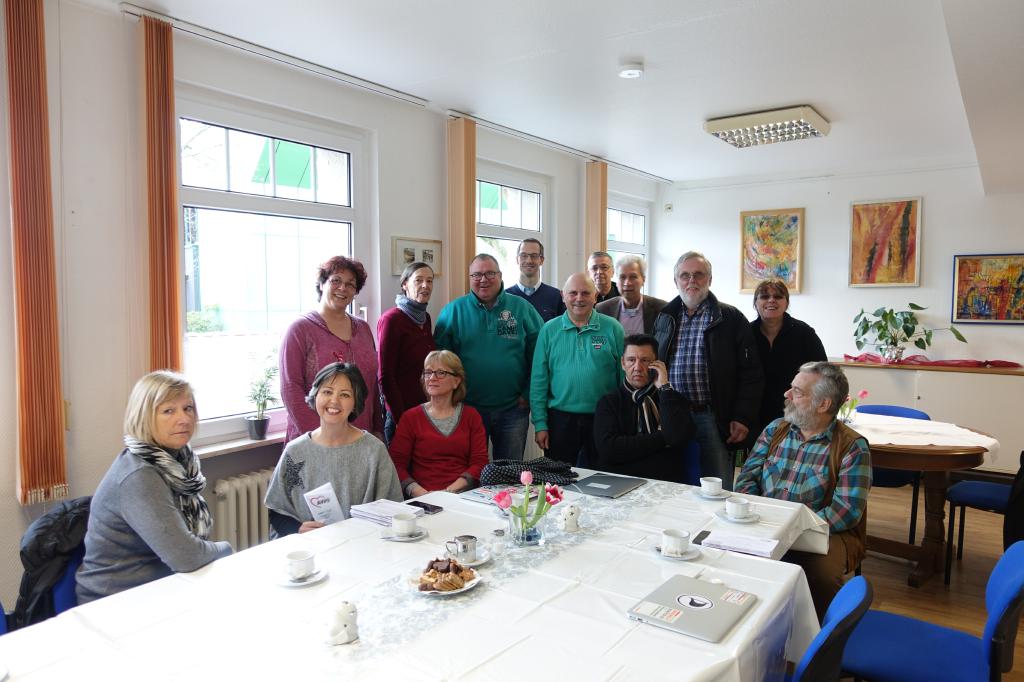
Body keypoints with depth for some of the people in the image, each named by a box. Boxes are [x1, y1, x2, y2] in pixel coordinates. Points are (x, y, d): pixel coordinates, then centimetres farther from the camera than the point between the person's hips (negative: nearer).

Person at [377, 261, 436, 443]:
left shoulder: (425, 318, 8)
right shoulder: (392, 319, -13)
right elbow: (385, 377, -14)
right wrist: (401, 418, -15)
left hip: (424, 406, 7)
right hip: (399, 412, -7)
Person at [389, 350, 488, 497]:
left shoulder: (471, 416, 12)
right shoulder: (411, 417, 9)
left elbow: (479, 462, 5)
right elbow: (397, 463, 3)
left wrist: (451, 490, -11)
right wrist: (420, 492, -15)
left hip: (463, 495, 1)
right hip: (421, 498, 0)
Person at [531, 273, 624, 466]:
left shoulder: (613, 328, 0)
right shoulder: (549, 330, 1)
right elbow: (539, 380, 2)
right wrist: (540, 423, -2)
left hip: (603, 420, 0)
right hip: (560, 419, 0)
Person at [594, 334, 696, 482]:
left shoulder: (673, 399, 10)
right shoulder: (608, 402, 8)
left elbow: (679, 437, -9)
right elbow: (607, 449, -8)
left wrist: (664, 388, -4)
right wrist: (662, 438, -4)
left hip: (666, 485, 1)